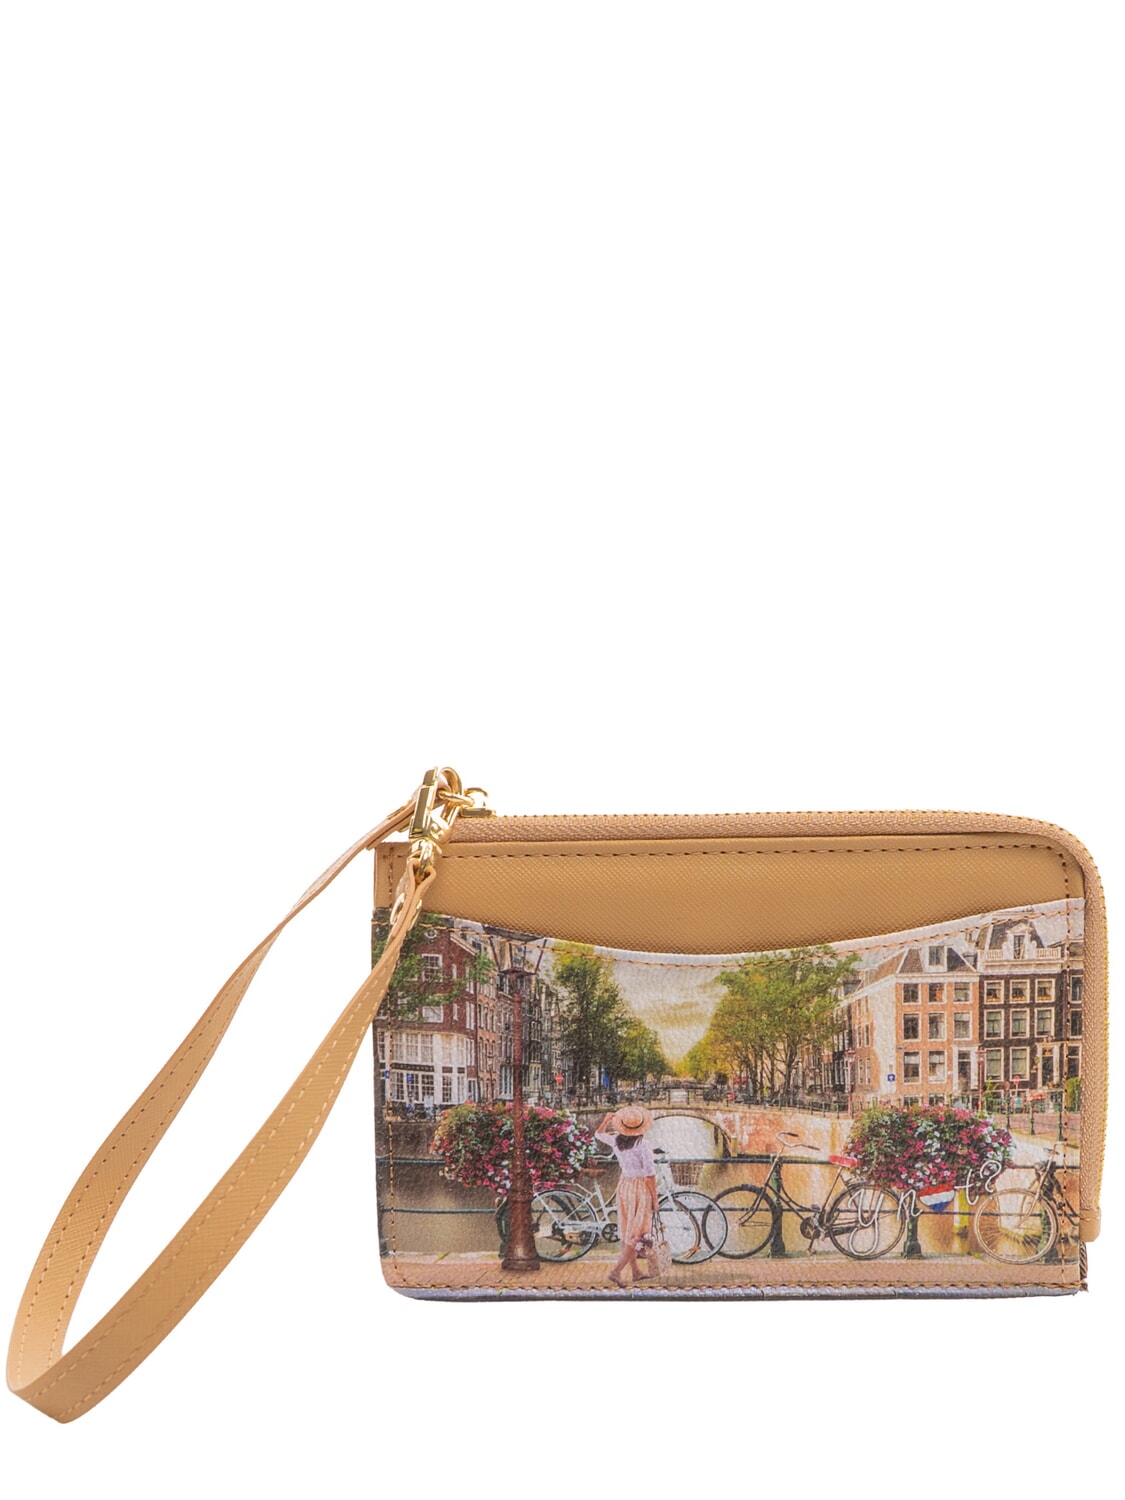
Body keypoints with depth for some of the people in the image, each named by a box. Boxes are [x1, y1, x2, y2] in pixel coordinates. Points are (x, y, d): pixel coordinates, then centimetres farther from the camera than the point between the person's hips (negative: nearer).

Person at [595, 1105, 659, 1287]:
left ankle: (635, 1272, 26)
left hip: (624, 1186, 7)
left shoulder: (615, 1140, -4)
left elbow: (598, 1134, 17)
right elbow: (649, 1175, -18)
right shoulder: (643, 1145, -21)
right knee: (637, 1234, 0)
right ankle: (617, 1271, -8)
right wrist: (654, 1198, -9)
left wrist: (607, 1119, 31)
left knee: (627, 1231, 16)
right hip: (641, 1189, -7)